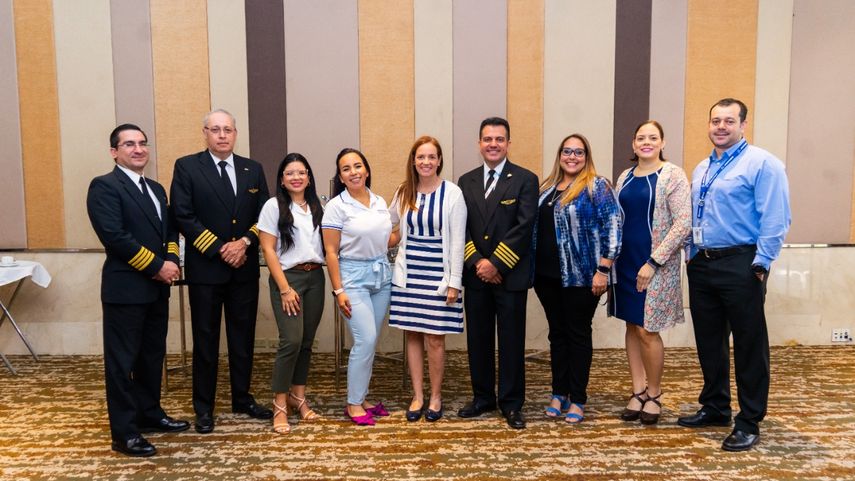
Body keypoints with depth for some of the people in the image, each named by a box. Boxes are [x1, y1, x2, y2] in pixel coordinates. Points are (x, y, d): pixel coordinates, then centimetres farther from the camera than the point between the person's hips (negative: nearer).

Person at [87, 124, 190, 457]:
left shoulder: (156, 189, 16)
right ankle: (124, 432, 10)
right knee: (122, 360, 1)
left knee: (153, 355, 16)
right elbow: (114, 236, -19)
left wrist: (171, 261, -4)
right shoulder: (104, 186, -9)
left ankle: (149, 413, 31)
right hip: (125, 288, -8)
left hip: (157, 287, 8)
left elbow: (170, 229, 15)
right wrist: (156, 266, -17)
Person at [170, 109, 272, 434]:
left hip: (245, 267, 3)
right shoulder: (186, 167, -2)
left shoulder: (253, 169, 8)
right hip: (205, 267, -3)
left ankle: (242, 399, 26)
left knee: (243, 337, 12)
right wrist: (220, 248, -14)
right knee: (205, 340, 6)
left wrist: (245, 242, -11)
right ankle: (204, 407, 19)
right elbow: (184, 216, -9)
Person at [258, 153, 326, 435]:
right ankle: (280, 405, 1)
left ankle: (298, 397, 23)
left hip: (315, 277, 5)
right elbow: (268, 249, -7)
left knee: (307, 342, 8)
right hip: (288, 277, -5)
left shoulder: (316, 208, 11)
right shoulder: (274, 206, -3)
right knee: (292, 341, -13)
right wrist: (285, 288, -12)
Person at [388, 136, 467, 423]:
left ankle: (435, 397, 18)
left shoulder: (452, 193, -6)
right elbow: (394, 227, 23)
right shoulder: (404, 192, 6)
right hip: (409, 272, 4)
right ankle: (417, 396, 20)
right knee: (413, 334, 8)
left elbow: (457, 240, -7)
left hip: (437, 273, -3)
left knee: (435, 337, 0)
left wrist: (454, 281, -10)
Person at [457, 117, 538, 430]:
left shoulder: (525, 180, -2)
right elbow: (461, 227, 5)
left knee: (511, 341, 4)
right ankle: (482, 398, 25)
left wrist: (496, 263, -15)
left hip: (510, 275, -3)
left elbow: (524, 227, -10)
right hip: (475, 274, 4)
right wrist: (476, 262, -9)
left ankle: (511, 404, 17)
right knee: (478, 339, 10)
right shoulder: (466, 181, 11)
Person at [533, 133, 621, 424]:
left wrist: (603, 271, -17)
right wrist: (533, 269, 11)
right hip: (547, 275, 6)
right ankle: (559, 394, 24)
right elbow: (535, 227, 16)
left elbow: (612, 229, -12)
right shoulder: (547, 187, 12)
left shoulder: (596, 186, -6)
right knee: (557, 333, 12)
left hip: (580, 276, -5)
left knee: (578, 334, 4)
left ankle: (577, 400, 15)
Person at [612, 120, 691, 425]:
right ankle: (638, 392, 23)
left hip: (655, 265, -5)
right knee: (632, 326, 10)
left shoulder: (673, 175, -7)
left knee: (647, 330, -2)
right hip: (626, 262, 5)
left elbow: (683, 223, -13)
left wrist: (653, 262, -17)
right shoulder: (625, 177, 9)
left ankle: (654, 394, 19)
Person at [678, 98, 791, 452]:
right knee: (709, 342, 15)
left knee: (749, 345, 2)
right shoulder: (702, 169, 16)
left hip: (740, 266, -7)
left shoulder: (762, 164, -8)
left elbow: (775, 220, -14)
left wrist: (761, 264, -18)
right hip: (701, 265, 8)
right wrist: (692, 256, 15)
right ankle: (714, 408, 30)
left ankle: (749, 423, 13)